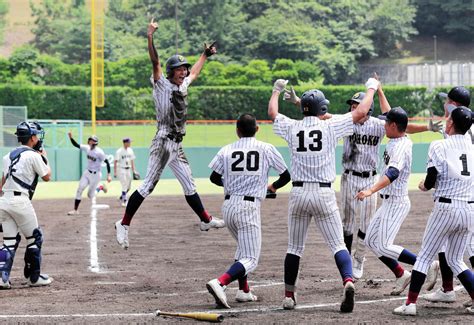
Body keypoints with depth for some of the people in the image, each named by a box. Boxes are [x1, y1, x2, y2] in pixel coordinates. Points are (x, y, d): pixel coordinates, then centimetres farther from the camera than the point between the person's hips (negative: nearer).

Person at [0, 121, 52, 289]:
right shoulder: (33, 155, -7)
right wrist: (44, 158, 16)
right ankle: (34, 277, 14)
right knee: (34, 238, 9)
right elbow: (47, 177, 3)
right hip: (20, 201, -7)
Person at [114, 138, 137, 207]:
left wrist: (133, 170, 11)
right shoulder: (119, 151, -12)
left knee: (128, 186, 9)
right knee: (124, 186, -10)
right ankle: (124, 201, -5)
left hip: (128, 169, 7)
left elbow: (132, 160, 15)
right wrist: (115, 172, -16)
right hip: (121, 169, -7)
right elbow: (115, 161, -12)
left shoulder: (130, 150, 8)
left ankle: (121, 198, 29)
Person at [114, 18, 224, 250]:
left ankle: (206, 220, 24)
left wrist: (205, 55, 48)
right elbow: (155, 63, -16)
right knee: (148, 185, -11)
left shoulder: (182, 87, 18)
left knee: (189, 185, 16)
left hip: (177, 146, 8)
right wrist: (150, 37, -27)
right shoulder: (162, 85, -2)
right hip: (163, 142, -8)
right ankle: (123, 224, -8)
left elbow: (194, 73, 38)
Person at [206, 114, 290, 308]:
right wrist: (273, 187, 29)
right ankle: (220, 283, -30)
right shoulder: (266, 149, 3)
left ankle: (243, 291, 22)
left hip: (228, 206, 4)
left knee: (244, 248, 28)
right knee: (250, 260, -6)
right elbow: (286, 176, 7)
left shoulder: (227, 150, 6)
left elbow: (214, 178, 4)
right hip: (249, 207, -4)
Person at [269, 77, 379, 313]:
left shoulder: (292, 127, 1)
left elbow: (272, 113, 21)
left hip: (298, 193, 2)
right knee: (337, 244, -1)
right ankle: (348, 281, -25)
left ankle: (289, 296, 16)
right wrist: (372, 88, 16)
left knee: (294, 248, 13)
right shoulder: (330, 126, -6)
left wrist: (277, 90, 39)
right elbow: (361, 112, 0)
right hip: (324, 194, -2)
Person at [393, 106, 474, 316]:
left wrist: (423, 186, 12)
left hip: (446, 208, -5)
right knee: (455, 260, 17)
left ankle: (411, 303, 0)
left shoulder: (439, 146, -7)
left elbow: (431, 181, -10)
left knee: (425, 256, 4)